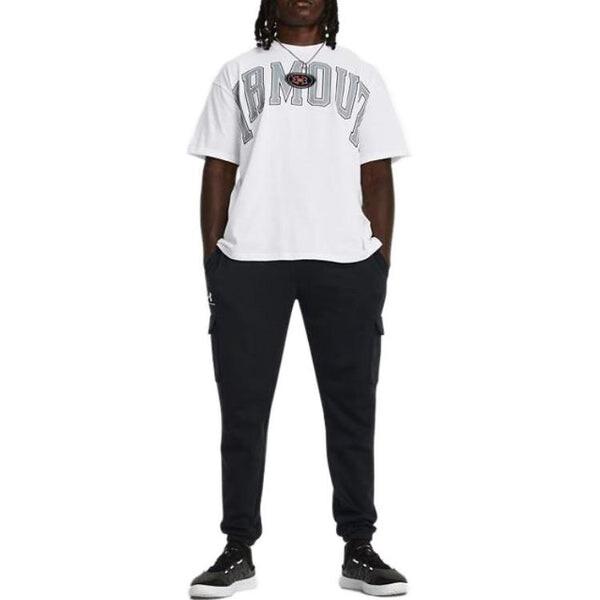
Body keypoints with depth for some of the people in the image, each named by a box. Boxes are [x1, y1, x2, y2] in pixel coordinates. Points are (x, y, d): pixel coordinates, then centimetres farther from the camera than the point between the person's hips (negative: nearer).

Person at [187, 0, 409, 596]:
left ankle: (359, 550, 10)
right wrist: (212, 258, 1)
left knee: (352, 406, 2)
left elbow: (377, 174, 10)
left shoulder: (360, 76, 16)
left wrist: (381, 259, 0)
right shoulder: (238, 73, 15)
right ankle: (238, 552, 9)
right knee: (243, 407, 1)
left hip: (345, 261, 0)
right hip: (249, 258, 0)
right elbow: (218, 169, 10)